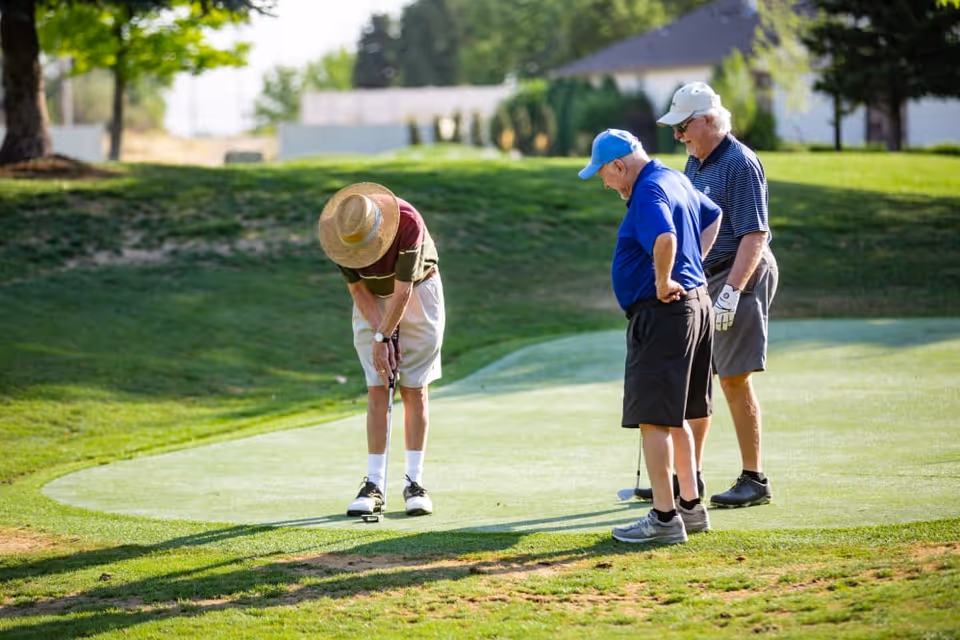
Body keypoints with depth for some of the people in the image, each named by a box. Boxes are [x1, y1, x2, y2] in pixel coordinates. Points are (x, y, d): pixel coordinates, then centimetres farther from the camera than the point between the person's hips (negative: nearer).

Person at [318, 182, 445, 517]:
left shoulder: (408, 222, -34)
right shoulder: (339, 230, -23)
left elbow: (403, 291, -27)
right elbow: (356, 288, -11)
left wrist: (383, 337, -22)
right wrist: (381, 333, -17)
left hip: (418, 292, -2)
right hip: (373, 300, 2)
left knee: (414, 389, -6)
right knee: (377, 390, -5)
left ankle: (414, 482, -2)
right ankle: (374, 484, -6)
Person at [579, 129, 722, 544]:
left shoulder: (649, 192, -18)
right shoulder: (674, 180, 14)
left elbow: (665, 237, -38)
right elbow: (713, 216, 33)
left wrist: (663, 283, -22)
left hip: (662, 312, -10)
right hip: (695, 304, 10)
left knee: (653, 419, -6)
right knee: (676, 417, 18)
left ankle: (664, 518, -6)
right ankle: (691, 508, 23)